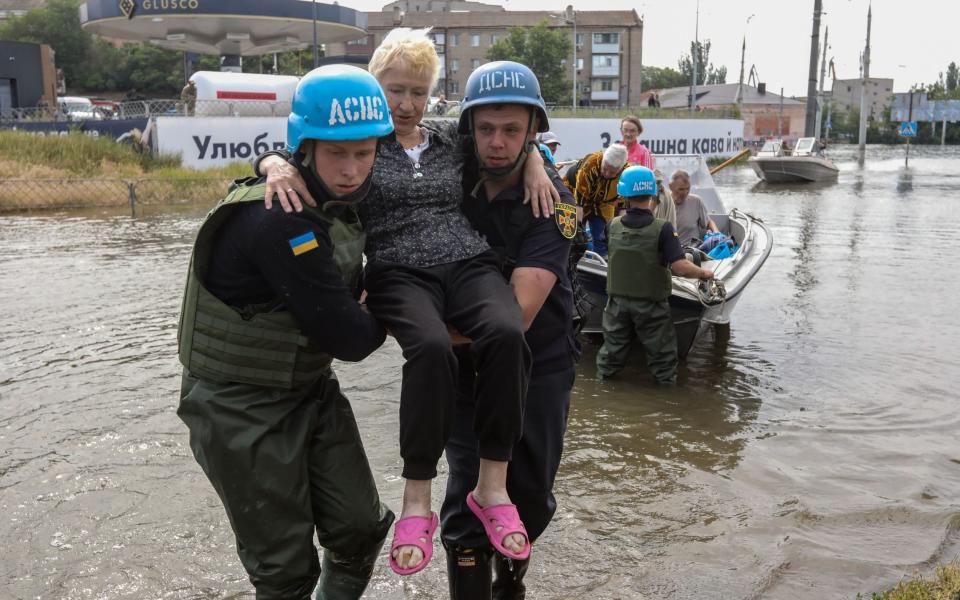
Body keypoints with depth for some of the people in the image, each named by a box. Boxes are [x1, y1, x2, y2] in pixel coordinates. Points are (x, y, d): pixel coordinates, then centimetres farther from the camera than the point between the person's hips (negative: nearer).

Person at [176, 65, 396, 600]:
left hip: (312, 391, 8)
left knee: (362, 529, 14)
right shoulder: (281, 223, -30)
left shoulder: (338, 200, -1)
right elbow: (348, 339, -27)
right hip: (244, 410, -8)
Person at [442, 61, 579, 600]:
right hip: (468, 365, 1)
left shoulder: (552, 201, -18)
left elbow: (521, 306, -29)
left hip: (541, 364, 0)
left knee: (531, 499, 15)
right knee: (470, 500, -6)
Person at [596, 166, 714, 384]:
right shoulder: (662, 229, -19)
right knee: (662, 357, 13)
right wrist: (704, 273, -5)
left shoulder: (613, 226, -7)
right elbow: (680, 268, -24)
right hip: (651, 305, -3)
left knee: (611, 352, 18)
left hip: (617, 302, 3)